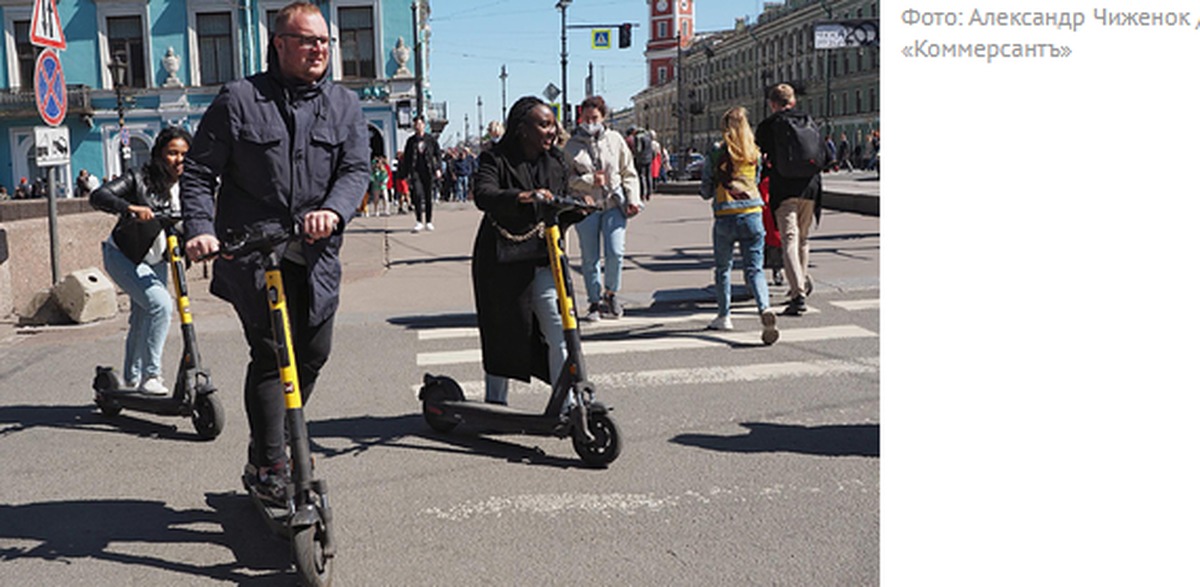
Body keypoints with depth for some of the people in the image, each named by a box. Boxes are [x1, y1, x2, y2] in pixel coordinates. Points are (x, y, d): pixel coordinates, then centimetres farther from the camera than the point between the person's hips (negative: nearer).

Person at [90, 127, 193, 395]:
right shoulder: (138, 179, -20)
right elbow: (98, 196, -31)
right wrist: (130, 207, -49)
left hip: (156, 262, 6)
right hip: (123, 257, -6)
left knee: (142, 320, 15)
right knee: (160, 303, -24)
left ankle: (131, 379, 33)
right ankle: (150, 375, -16)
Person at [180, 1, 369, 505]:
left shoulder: (344, 104, 10)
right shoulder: (239, 99, 0)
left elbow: (357, 167, -1)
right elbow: (199, 171, 1)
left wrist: (333, 210, -22)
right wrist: (201, 230, -14)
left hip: (316, 257, 4)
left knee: (313, 353, 8)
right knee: (270, 354, -8)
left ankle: (273, 440, 32)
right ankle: (268, 466, 1)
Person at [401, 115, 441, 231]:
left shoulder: (431, 140, 7)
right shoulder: (411, 141, 9)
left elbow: (438, 154, 10)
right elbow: (406, 158, 12)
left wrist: (438, 168, -2)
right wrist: (406, 173, 6)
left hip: (429, 172, 0)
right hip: (416, 172, 0)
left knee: (429, 197, 4)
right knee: (417, 194, -16)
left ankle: (429, 222, 14)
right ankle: (419, 222, -12)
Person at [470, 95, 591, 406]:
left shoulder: (556, 162, 8)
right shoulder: (496, 159, -8)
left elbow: (561, 214, 13)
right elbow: (483, 194, -27)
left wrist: (578, 209, -10)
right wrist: (523, 197, -43)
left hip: (544, 260, 3)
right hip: (501, 263, -3)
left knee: (560, 332, -7)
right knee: (502, 334, 9)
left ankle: (568, 404, 2)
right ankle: (495, 403, 28)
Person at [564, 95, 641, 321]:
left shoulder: (615, 139, 7)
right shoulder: (572, 145, 4)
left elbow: (629, 173, 11)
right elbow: (567, 178, 1)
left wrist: (633, 199, 2)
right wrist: (590, 181, -13)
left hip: (614, 204, 0)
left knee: (615, 253, -10)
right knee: (589, 258, 3)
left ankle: (610, 294, 15)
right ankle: (594, 302, 16)